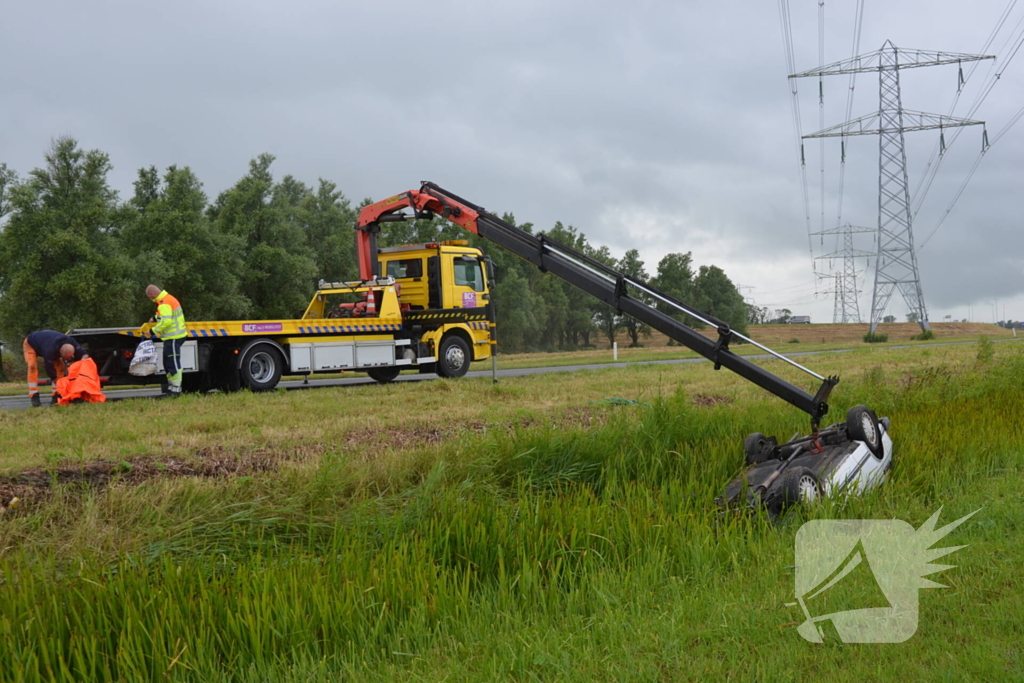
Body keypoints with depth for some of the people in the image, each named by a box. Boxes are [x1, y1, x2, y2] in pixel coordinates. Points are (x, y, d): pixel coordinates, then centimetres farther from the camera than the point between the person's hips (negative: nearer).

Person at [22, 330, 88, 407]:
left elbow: (84, 354, -24)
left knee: (60, 366, -10)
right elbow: (50, 369, -38)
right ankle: (34, 397, -29)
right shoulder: (50, 350, -46)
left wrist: (84, 357, -49)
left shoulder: (72, 344, -29)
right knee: (33, 366, -28)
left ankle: (55, 396, -9)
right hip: (30, 344, -6)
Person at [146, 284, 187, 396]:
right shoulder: (168, 299, 13)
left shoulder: (164, 304, -20)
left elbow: (166, 321, -28)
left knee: (173, 363, -7)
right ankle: (171, 387, 24)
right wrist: (156, 318, 20)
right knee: (167, 363, 18)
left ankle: (176, 389, -4)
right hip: (173, 337, 11)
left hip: (173, 338, -11)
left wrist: (153, 330, -19)